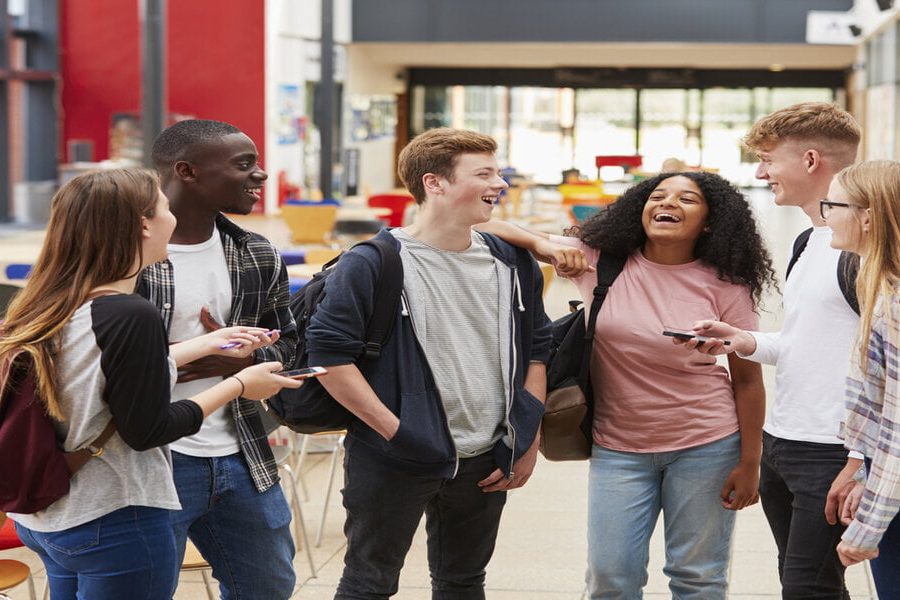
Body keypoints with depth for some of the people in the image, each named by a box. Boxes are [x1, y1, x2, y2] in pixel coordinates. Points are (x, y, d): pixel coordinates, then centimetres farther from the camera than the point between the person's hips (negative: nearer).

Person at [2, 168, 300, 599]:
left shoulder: (50, 306, 3)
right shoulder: (131, 315, -22)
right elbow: (147, 431, -18)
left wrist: (207, 344, 17)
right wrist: (238, 385, -8)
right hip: (112, 524, -8)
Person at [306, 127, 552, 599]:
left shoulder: (513, 263, 5)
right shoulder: (372, 264, -13)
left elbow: (537, 348, 14)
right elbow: (328, 352, -15)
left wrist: (528, 440, 7)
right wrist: (394, 430, -16)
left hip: (485, 464, 5)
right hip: (393, 463, -5)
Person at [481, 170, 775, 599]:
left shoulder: (724, 286, -8)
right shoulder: (597, 258, -4)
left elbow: (747, 379, -3)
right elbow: (489, 230, -3)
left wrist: (749, 464, -5)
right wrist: (545, 246, -22)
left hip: (706, 446, -2)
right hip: (618, 447, 2)